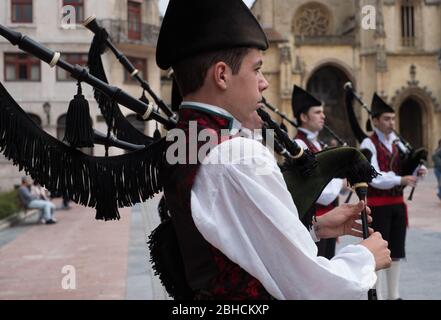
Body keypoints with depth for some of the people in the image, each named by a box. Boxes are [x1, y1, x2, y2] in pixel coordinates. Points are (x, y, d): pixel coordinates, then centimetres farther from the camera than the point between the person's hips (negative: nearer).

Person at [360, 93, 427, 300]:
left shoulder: (397, 143, 12)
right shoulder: (368, 144, -11)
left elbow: (404, 170, 14)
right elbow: (375, 178, -19)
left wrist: (416, 171, -7)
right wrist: (400, 180, -28)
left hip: (397, 204, 7)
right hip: (377, 205, -7)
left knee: (396, 252, 13)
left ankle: (394, 295, 23)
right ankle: (378, 296, 10)